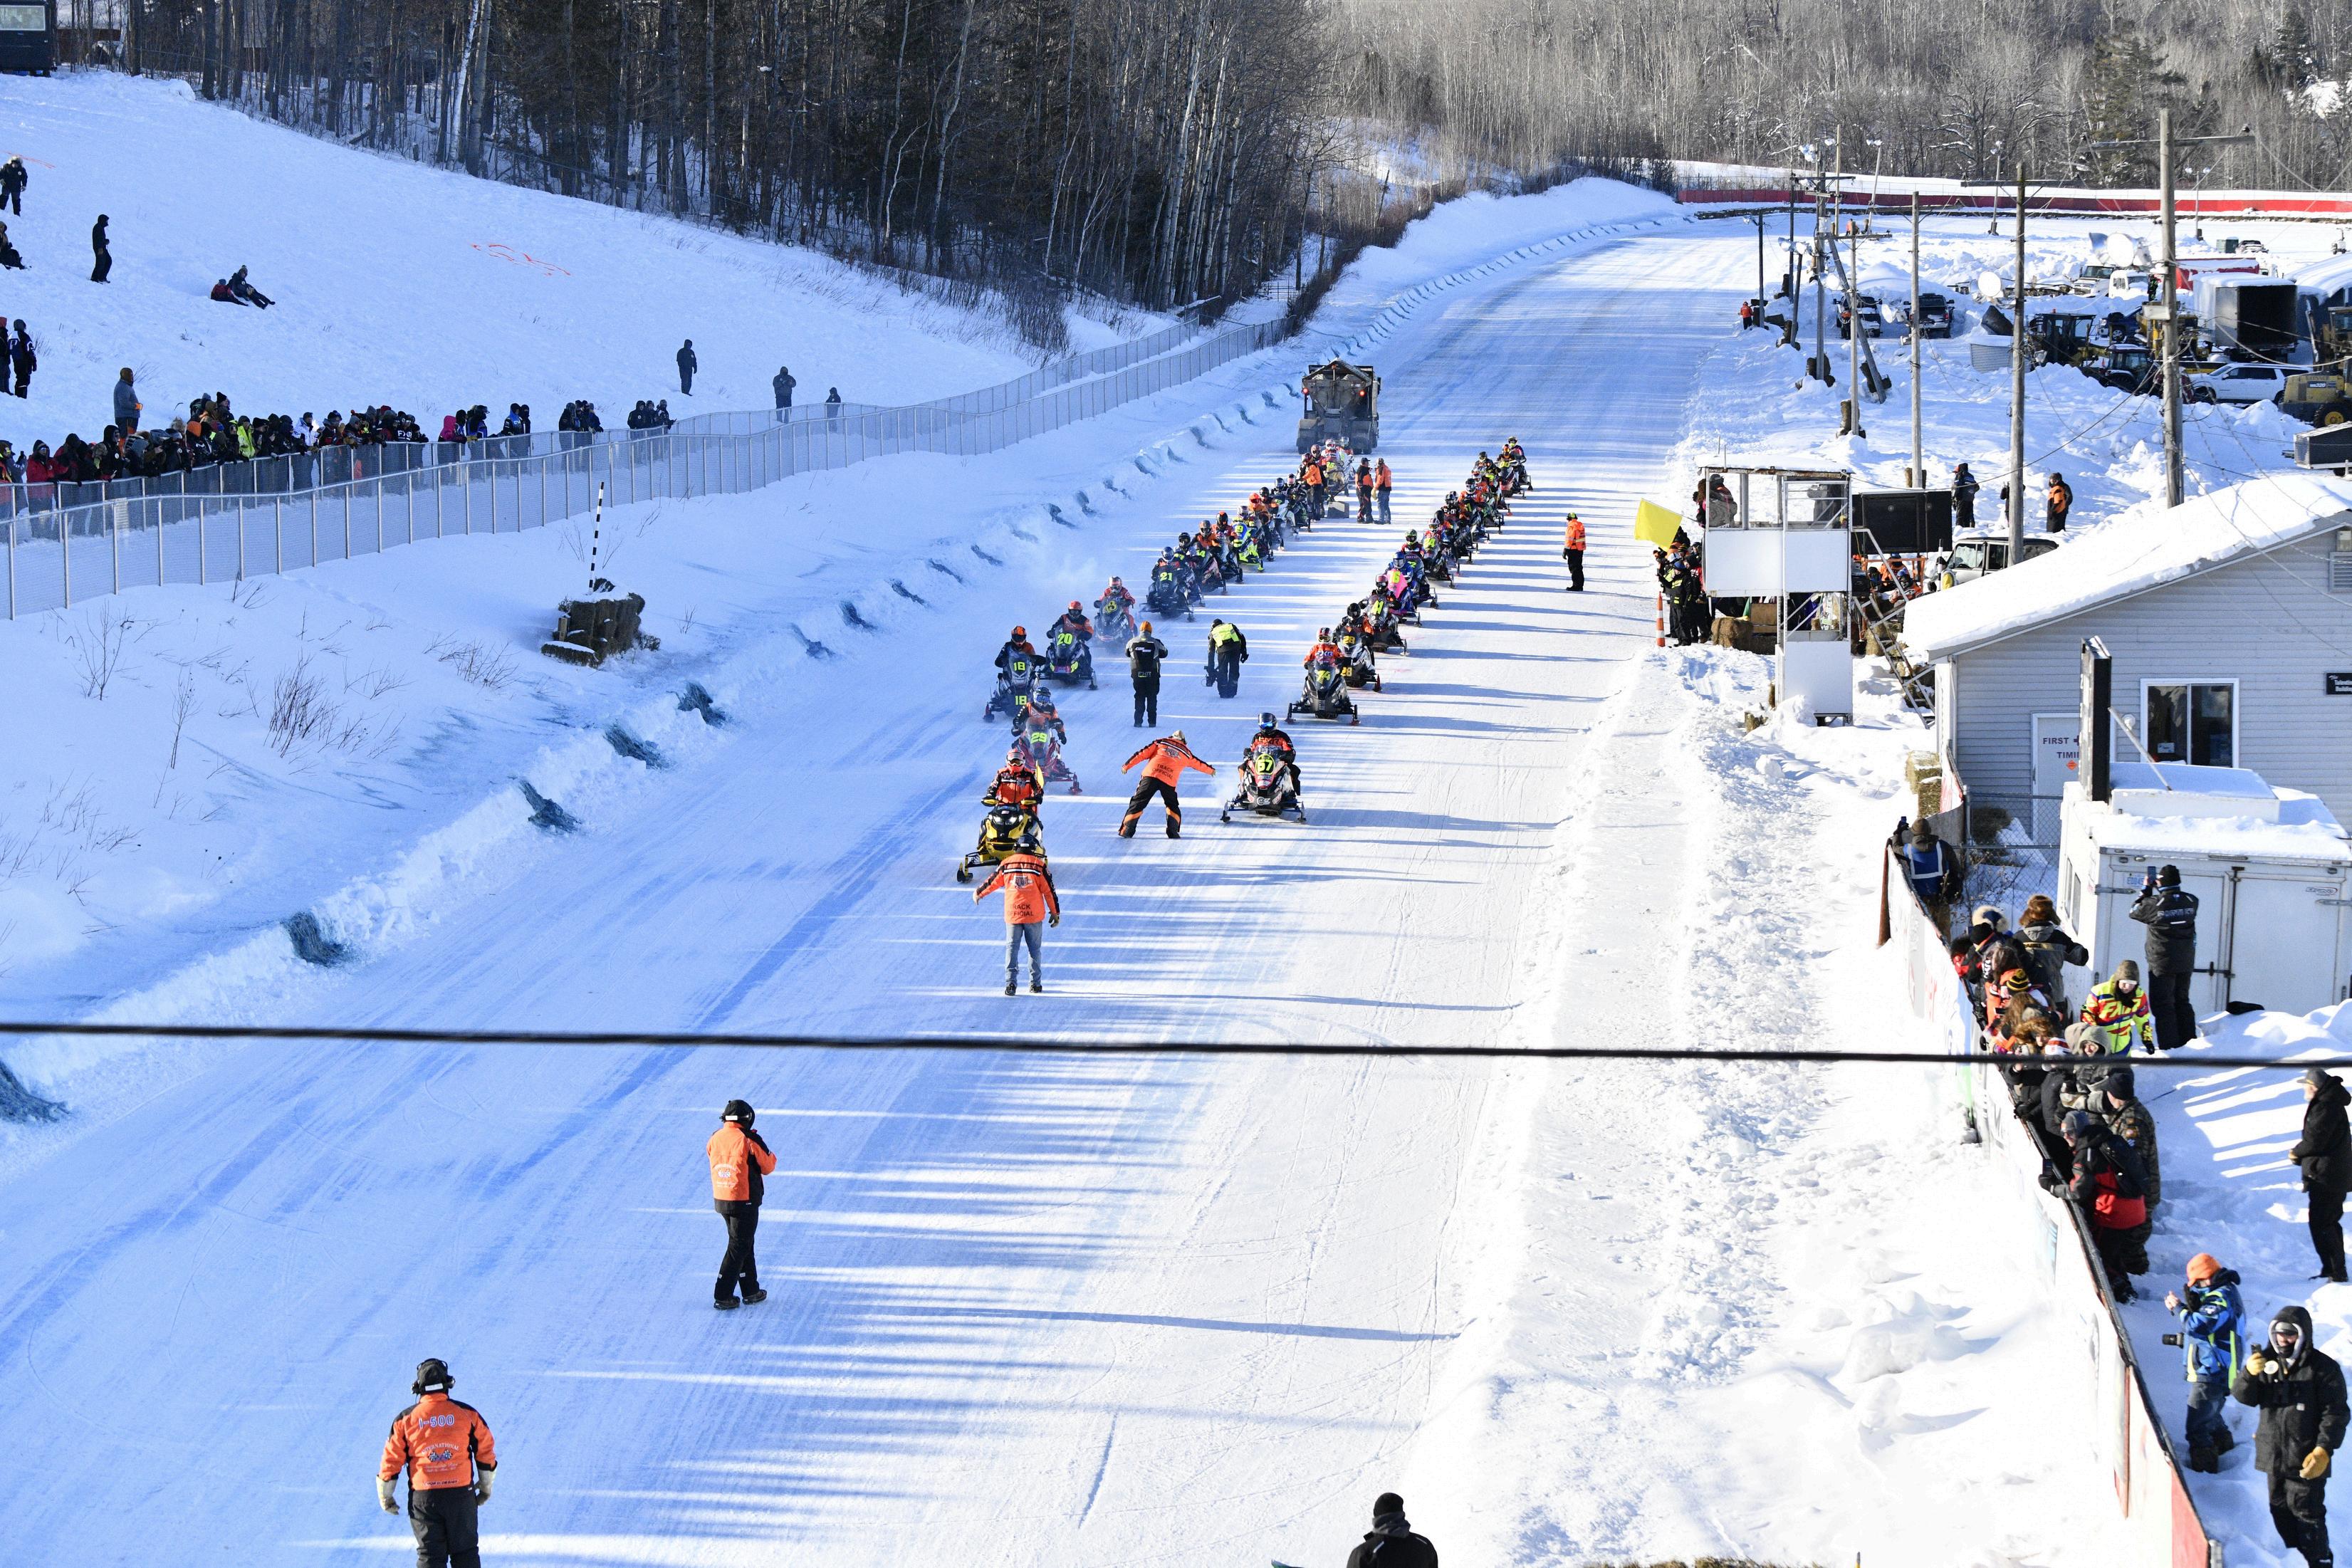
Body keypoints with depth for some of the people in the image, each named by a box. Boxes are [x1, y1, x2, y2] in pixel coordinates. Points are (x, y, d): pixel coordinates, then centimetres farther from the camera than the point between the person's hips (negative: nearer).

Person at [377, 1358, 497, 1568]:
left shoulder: (405, 1419, -1)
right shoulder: (467, 1414, 0)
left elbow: (391, 1459, 2)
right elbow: (486, 1450, 8)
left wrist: (385, 1496, 14)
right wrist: (486, 1486, 21)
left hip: (423, 1498, 0)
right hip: (461, 1494, 0)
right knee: (465, 1551, 12)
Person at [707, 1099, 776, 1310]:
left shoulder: (715, 1139, 1)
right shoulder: (749, 1140, -16)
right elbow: (768, 1167, -7)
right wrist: (770, 1155, 15)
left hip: (720, 1199, 6)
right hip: (744, 1202, -6)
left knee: (746, 1245, 20)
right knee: (738, 1247, 2)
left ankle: (751, 1292, 27)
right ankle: (723, 1297, -1)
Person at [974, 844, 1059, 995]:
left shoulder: (1006, 864, 2)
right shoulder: (1039, 865, -2)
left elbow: (993, 882, 13)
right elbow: (1049, 891, 1)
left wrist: (978, 894, 32)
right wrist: (1055, 913, 9)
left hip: (1013, 914, 0)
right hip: (1034, 915, 0)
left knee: (1012, 948, 4)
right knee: (1035, 949, 12)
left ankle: (1011, 982, -10)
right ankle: (1035, 983, 15)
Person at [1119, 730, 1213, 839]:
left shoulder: (1161, 743, 19)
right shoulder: (1186, 753, 23)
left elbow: (1143, 754, 13)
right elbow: (1198, 763, 40)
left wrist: (1127, 765, 17)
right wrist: (1211, 770, 59)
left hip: (1150, 776, -1)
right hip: (1169, 782, 1)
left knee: (1138, 802, 3)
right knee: (1172, 806, 23)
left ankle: (1127, 830, -6)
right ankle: (1173, 831, 8)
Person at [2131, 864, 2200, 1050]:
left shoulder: (2154, 904, -19)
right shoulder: (2191, 901, -6)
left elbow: (2135, 912, 0)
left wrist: (2146, 890, 10)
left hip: (2162, 965, -5)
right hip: (2186, 963, 5)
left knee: (2163, 1005, 2)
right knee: (2182, 1002, 18)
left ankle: (2169, 1046, -1)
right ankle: (2189, 1041, 20)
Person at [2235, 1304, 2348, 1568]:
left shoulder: (2323, 1368, -11)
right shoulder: (2268, 1361, 3)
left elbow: (2335, 1414, -10)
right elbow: (2244, 1397, 1)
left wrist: (2324, 1449, -18)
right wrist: (2249, 1374, -20)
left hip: (2306, 1459, -6)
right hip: (2274, 1454, 6)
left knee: (2307, 1512, -5)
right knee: (2280, 1509, 15)